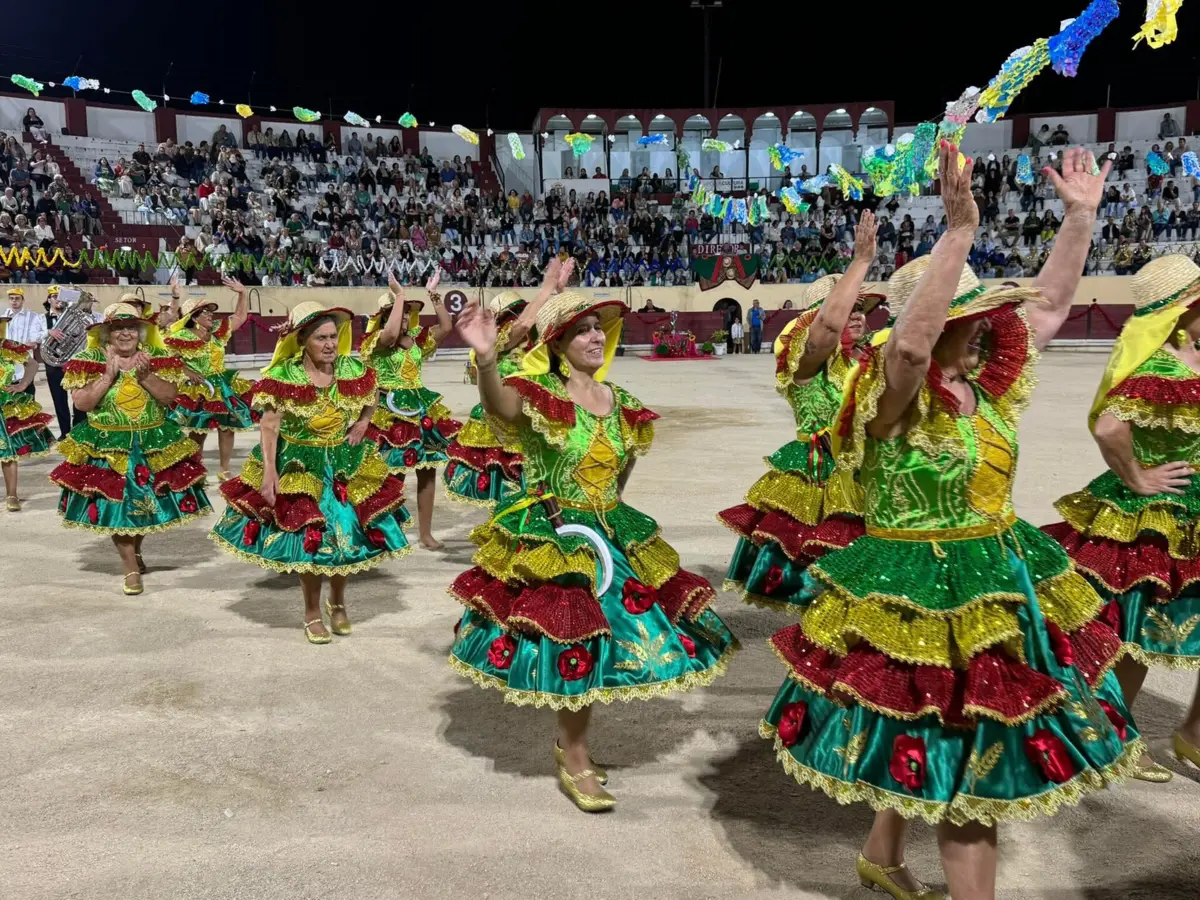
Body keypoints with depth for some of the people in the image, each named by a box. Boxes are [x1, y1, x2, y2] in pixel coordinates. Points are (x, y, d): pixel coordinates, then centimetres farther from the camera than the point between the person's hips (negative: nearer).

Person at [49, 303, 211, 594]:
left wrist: (145, 375, -22)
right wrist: (109, 376, -20)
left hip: (155, 443, 2)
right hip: (107, 446, -2)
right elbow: (81, 403, -12)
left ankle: (136, 550, 39)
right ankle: (131, 568, 11)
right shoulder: (90, 360, -4)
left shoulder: (157, 357, -1)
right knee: (115, 505, -1)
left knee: (149, 500, 12)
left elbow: (169, 397, -8)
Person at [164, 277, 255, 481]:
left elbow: (240, 317, 13)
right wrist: (187, 372, -20)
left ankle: (224, 470, 15)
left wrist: (242, 293, 3)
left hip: (223, 386, 6)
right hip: (197, 390, -6)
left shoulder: (218, 331, 5)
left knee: (227, 427, 5)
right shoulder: (182, 337, -12)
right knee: (198, 432, 1)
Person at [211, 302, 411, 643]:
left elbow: (372, 397, 17)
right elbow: (268, 427, -16)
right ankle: (312, 614, 21)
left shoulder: (353, 371, -4)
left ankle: (337, 602, 35)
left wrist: (363, 422, 0)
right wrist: (269, 472, -23)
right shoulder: (283, 377, -15)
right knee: (310, 540, 0)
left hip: (348, 464, 4)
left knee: (348, 534, 10)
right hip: (300, 468, -3)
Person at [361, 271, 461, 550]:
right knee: (393, 474, -6)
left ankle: (426, 533, 16)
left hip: (420, 409, 6)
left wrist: (433, 295, -1)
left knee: (427, 470, 6)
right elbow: (392, 333, -29)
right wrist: (399, 295, -20)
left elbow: (447, 327, 4)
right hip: (390, 412, -6)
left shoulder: (417, 339, 10)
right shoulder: (376, 341, -7)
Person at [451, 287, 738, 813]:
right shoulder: (541, 397, -14)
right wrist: (486, 359, -58)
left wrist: (609, 503, 14)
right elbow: (499, 404, -39)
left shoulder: (621, 403, 5)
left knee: (599, 642, 12)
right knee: (575, 644, -4)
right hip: (551, 538, -6)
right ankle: (575, 761, 17)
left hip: (610, 533, 6)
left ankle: (570, 746, 33)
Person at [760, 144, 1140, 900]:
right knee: (968, 761, 3)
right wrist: (960, 231, -41)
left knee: (931, 746, 22)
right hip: (921, 589, -9)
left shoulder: (988, 380, 4)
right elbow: (911, 343, -41)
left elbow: (1049, 305, 13)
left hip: (1000, 580, 9)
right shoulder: (899, 393, -19)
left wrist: (1081, 215, 8)